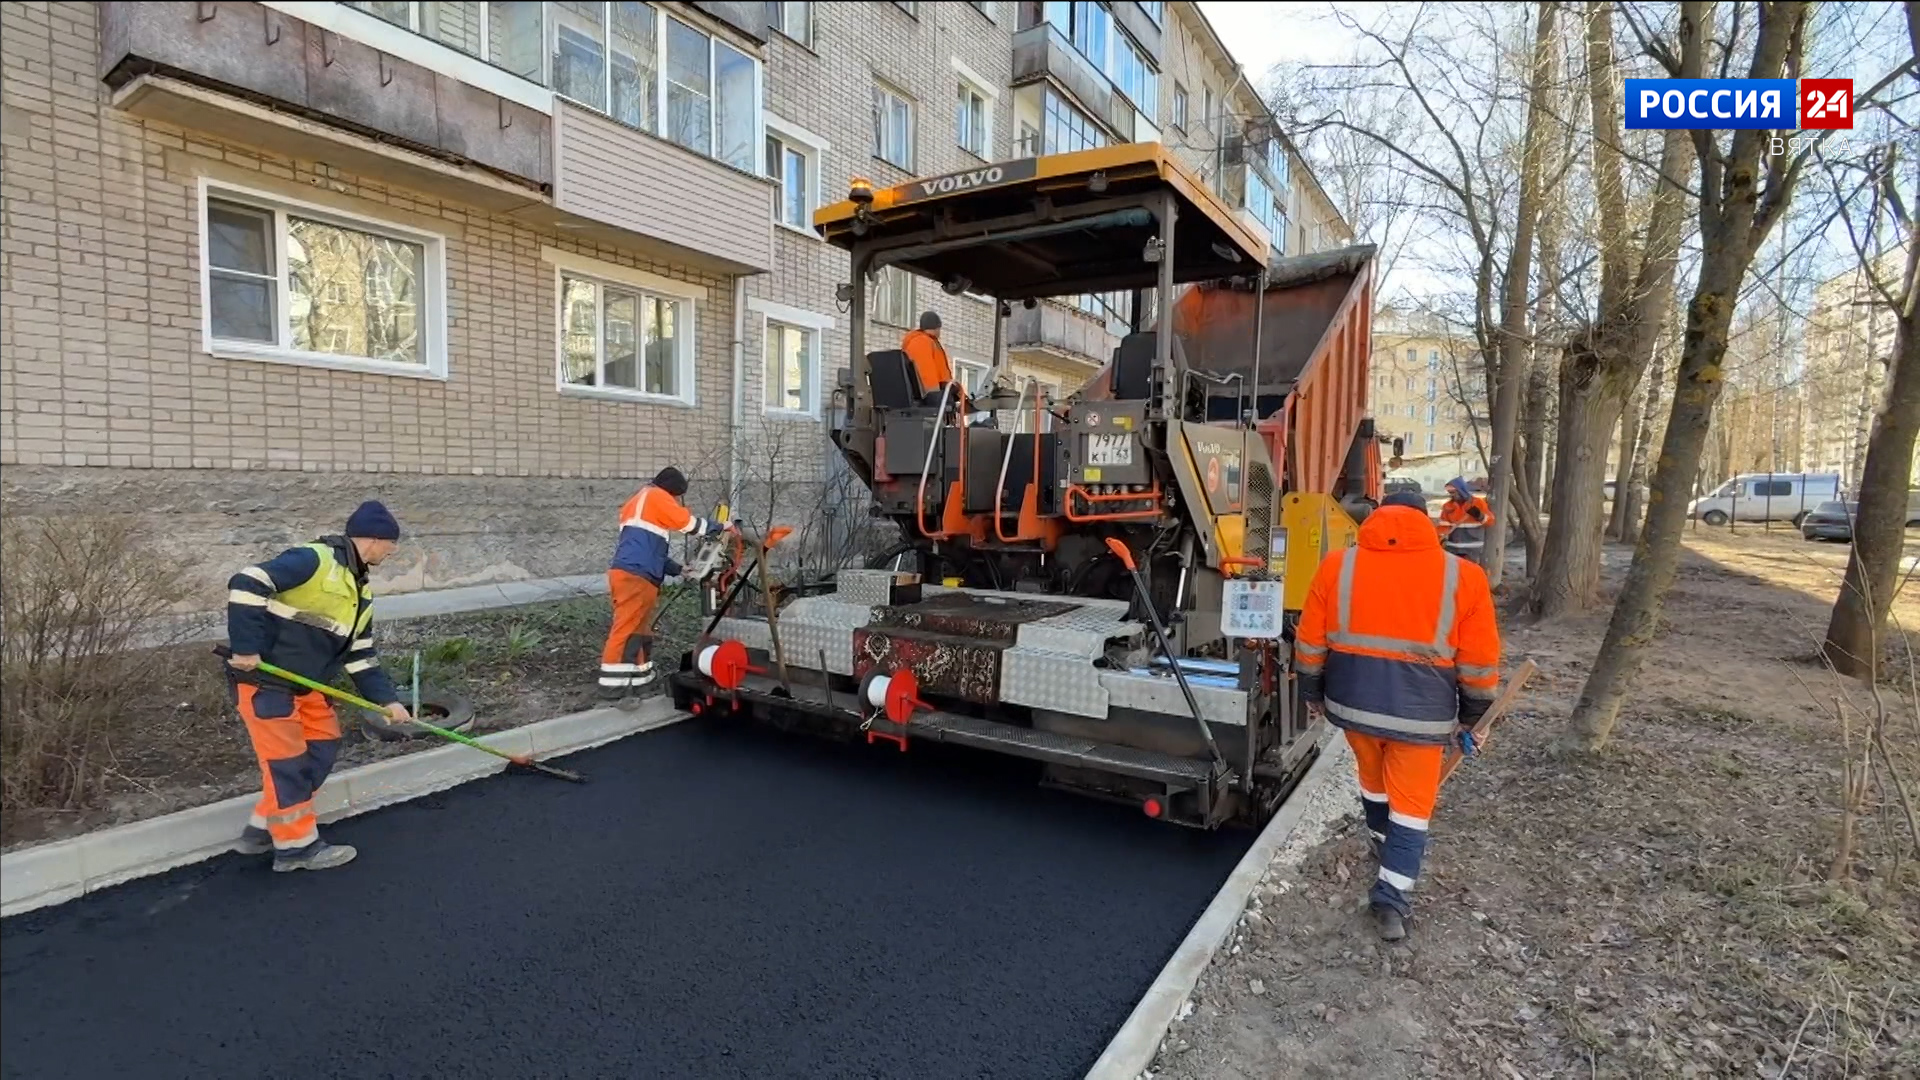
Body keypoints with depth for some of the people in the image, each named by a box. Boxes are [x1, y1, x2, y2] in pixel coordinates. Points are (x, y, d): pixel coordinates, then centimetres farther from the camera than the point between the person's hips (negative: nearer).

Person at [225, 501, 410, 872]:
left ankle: (264, 827, 25)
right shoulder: (313, 560, -19)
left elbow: (361, 655, 12)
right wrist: (245, 648, -27)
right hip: (262, 679, -9)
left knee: (323, 745, 12)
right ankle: (297, 845, 10)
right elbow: (246, 584, -27)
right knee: (287, 759, -3)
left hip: (304, 683, 10)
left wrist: (386, 699, 6)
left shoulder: (360, 591, 11)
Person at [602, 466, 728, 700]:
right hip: (635, 576, -10)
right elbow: (688, 523, 0)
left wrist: (677, 569, 25)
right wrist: (719, 527, 14)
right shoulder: (655, 496, 2)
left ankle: (641, 677, 22)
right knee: (626, 630, -11)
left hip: (628, 574, 10)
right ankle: (612, 686, -12)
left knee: (640, 629, 15)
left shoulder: (639, 502, 30)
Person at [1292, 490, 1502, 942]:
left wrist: (1313, 693, 15)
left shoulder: (1337, 566, -3)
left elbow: (1310, 643, 2)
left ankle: (1385, 843, 48)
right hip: (1421, 713, -2)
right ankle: (1391, 897, 7)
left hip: (1353, 703, 3)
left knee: (1373, 778, 26)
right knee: (1412, 803, 10)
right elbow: (1480, 662, -2)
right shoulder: (1463, 577, -7)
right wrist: (1473, 714, 12)